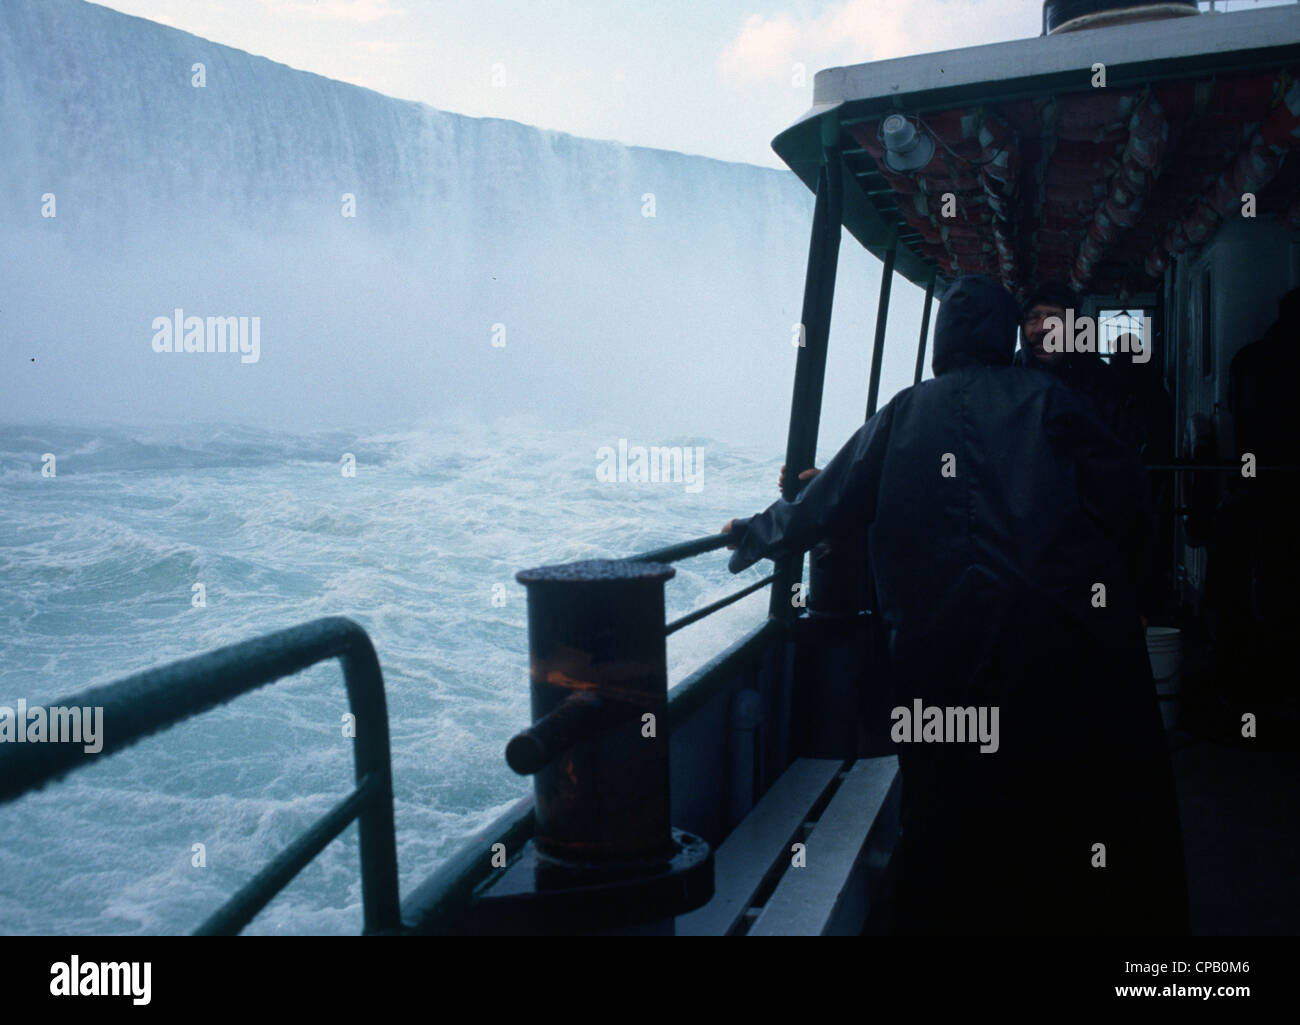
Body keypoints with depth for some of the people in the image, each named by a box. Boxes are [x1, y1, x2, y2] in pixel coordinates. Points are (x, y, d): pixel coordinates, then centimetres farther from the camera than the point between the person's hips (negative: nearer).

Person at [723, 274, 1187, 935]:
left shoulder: (906, 413, 10)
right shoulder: (1046, 399, 6)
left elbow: (830, 503, 14)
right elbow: (1120, 490, -2)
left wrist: (758, 535, 29)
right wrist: (1112, 583, 10)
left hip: (949, 662, 1)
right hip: (1066, 649, -1)